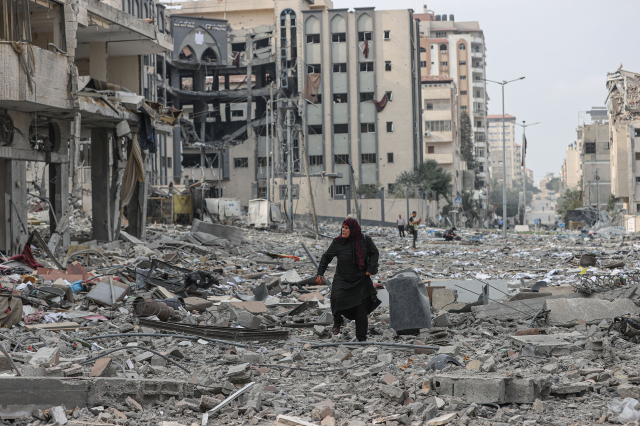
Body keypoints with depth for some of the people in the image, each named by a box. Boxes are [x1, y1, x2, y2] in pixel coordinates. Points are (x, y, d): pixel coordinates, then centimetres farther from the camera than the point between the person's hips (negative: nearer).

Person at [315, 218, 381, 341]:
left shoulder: (365, 240, -7)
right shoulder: (338, 242, -7)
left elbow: (374, 253, 5)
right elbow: (326, 257, 0)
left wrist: (370, 269, -6)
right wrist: (320, 273, -6)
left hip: (361, 280, 0)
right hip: (342, 279, 0)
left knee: (361, 309, 0)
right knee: (337, 299, -23)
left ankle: (361, 338, 12)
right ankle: (337, 321, 8)